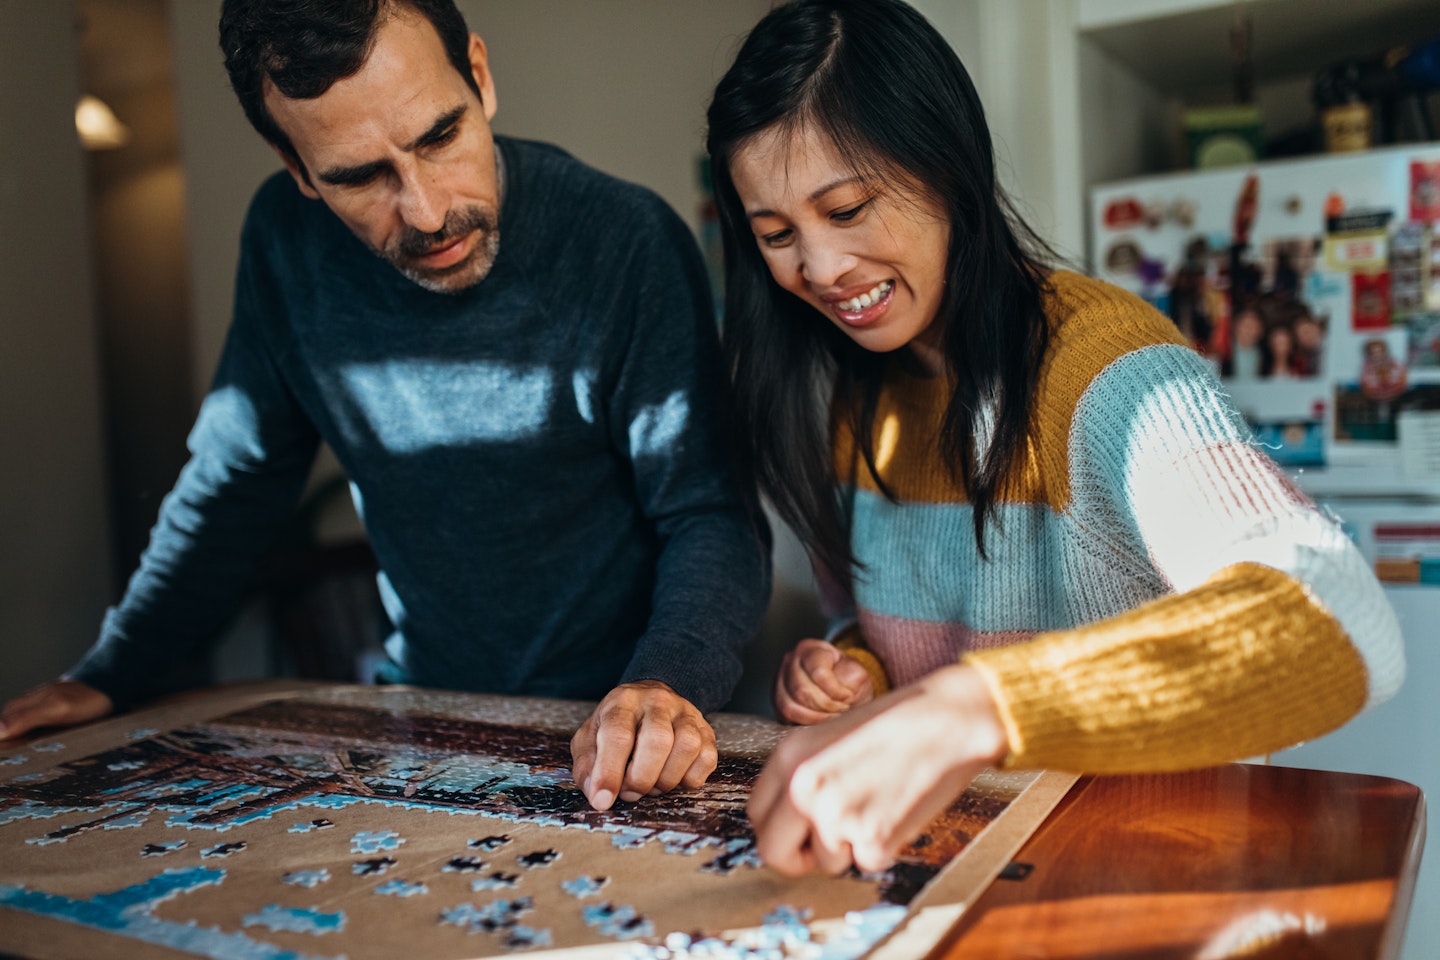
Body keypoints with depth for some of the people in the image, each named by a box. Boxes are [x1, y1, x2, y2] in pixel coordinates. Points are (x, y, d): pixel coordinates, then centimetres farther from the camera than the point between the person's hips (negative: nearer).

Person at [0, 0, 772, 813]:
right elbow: (236, 484, 7)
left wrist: (669, 682, -36)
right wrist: (109, 675, 3)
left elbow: (711, 513, -16)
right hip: (422, 721, 3)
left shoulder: (629, 241, -18)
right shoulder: (287, 238, -6)